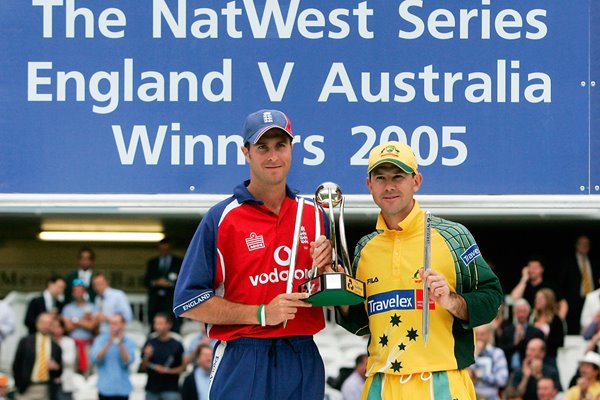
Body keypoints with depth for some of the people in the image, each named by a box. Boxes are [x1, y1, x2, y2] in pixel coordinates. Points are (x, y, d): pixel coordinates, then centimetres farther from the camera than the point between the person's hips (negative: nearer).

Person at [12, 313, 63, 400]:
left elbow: (59, 372, 12)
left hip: (47, 391, 1)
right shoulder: (25, 342, 4)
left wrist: (56, 367, -10)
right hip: (28, 389, -1)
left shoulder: (56, 347, 7)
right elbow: (16, 365, 5)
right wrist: (19, 384, 1)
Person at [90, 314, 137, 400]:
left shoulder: (130, 343, 3)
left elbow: (127, 361, -12)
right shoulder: (100, 340, 1)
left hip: (122, 389, 1)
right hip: (105, 389, -1)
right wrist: (109, 343, -22)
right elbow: (94, 358, -13)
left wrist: (120, 344, -23)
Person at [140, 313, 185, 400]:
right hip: (152, 389, 3)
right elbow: (143, 367, 7)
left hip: (170, 389, -3)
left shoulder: (177, 345, -1)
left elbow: (183, 367, -1)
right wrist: (147, 356, -13)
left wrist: (168, 371, -15)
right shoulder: (150, 343, 7)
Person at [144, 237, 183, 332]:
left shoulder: (179, 262, 10)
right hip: (155, 301, 3)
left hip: (172, 300, -3)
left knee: (174, 330, -15)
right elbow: (146, 281, 13)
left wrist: (170, 284, -12)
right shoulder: (152, 263, 20)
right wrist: (155, 282, -6)